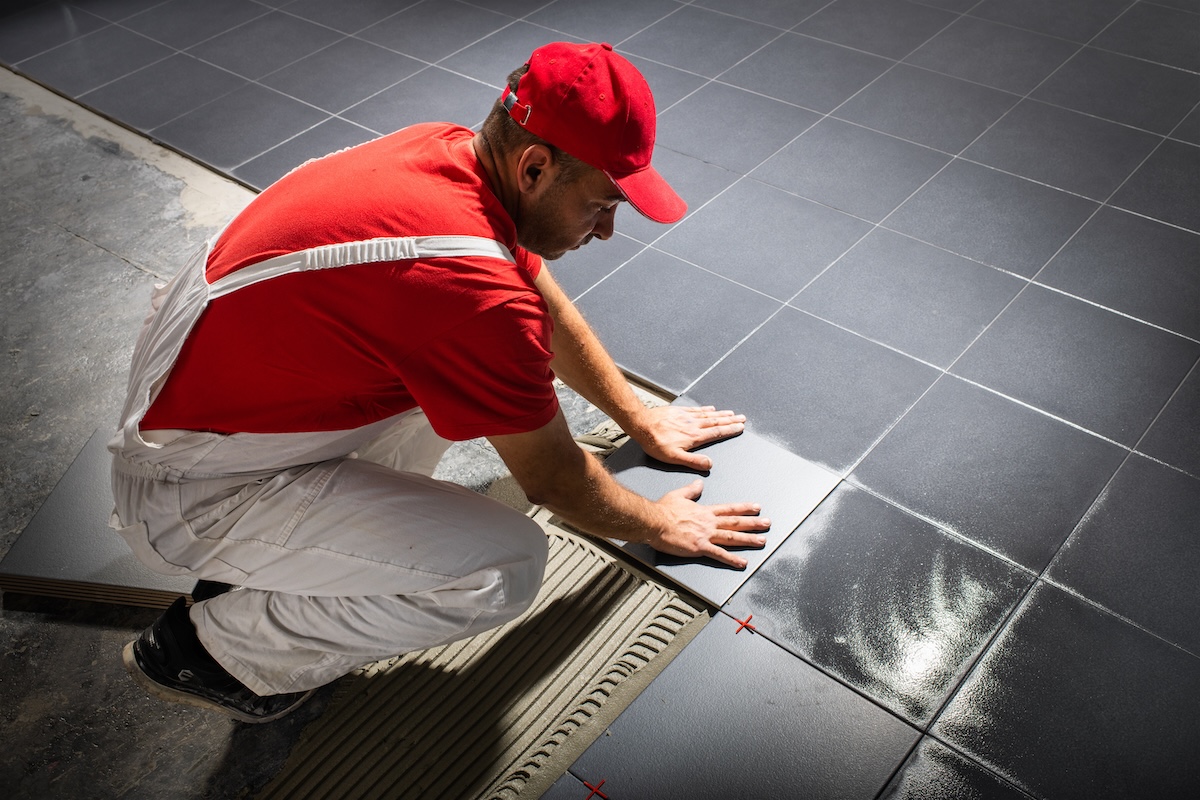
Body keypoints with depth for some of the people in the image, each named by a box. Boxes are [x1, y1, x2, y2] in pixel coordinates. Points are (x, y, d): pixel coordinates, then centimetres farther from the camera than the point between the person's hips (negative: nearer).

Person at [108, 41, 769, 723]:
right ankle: (222, 648, -1)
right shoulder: (476, 287, -32)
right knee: (506, 569, -19)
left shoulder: (450, 150, -5)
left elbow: (550, 310, 12)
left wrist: (640, 419, 21)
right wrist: (657, 526, 5)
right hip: (187, 494, -9)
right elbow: (553, 478, -15)